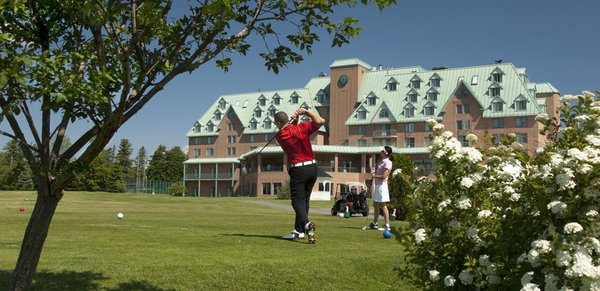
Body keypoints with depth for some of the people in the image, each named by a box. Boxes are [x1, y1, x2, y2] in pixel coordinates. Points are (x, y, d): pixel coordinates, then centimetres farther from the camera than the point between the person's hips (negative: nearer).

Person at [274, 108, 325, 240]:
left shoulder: (280, 136, -3)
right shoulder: (301, 127, -5)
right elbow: (320, 121, -10)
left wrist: (295, 119, 1)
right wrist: (307, 112, -2)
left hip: (298, 170, -4)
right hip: (313, 167, 4)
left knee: (298, 200, -4)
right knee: (304, 199, 12)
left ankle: (306, 223, -31)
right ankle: (298, 230, 15)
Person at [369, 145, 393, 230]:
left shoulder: (387, 162, -14)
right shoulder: (381, 161, 14)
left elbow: (384, 176, -21)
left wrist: (374, 176, -10)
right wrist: (374, 172, 5)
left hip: (382, 185, -10)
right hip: (377, 185, 10)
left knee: (383, 206, -8)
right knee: (375, 204, 17)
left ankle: (387, 225, -6)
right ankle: (374, 224, 29)